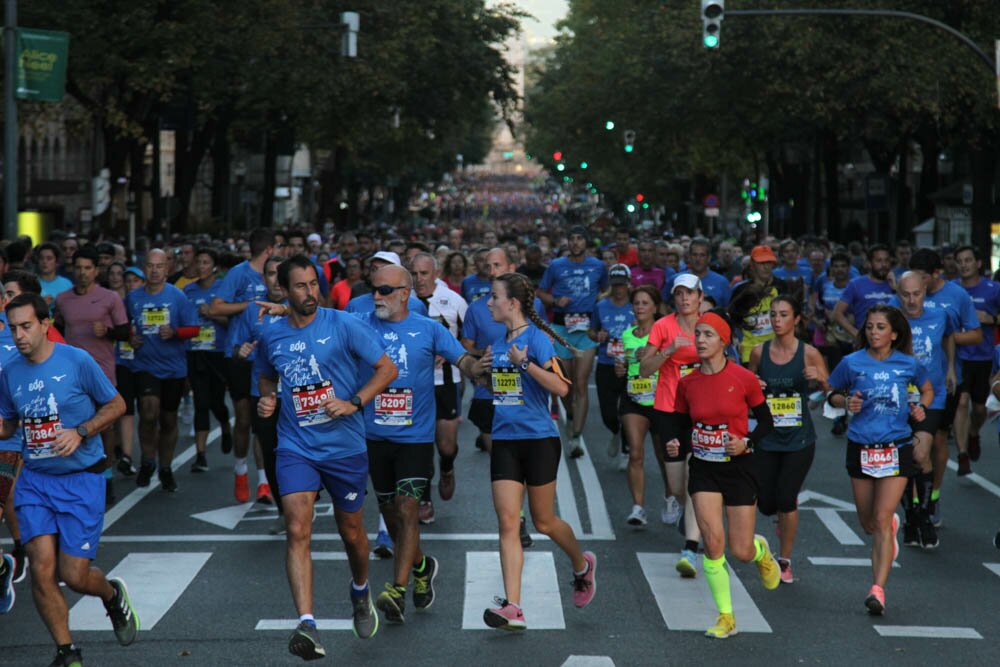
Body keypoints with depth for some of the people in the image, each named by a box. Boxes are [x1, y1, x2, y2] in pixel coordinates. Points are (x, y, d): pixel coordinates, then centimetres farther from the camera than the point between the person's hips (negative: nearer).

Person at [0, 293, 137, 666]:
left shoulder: (77, 361, -8)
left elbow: (116, 405, 1)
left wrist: (80, 432, -13)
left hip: (81, 479, -3)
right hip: (35, 480, 3)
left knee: (73, 576, -5)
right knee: (42, 569, -10)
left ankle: (113, 596, 31)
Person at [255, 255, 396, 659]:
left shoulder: (343, 326, -7)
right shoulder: (271, 337, 3)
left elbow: (387, 369, -5)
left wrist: (354, 403, -17)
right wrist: (267, 400, 1)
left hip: (345, 446, -1)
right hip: (295, 448, 1)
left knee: (352, 533, 14)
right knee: (297, 531, -18)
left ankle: (360, 592, 47)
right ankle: (307, 626, -25)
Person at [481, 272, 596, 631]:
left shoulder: (536, 338, -12)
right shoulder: (499, 342, 10)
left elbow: (561, 387, -20)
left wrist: (525, 363, -26)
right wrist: (486, 366, 6)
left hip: (539, 439, -6)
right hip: (504, 440, 6)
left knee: (543, 522, 8)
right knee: (507, 522, -5)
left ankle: (582, 564, 39)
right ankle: (512, 608, -9)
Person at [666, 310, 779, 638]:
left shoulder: (744, 379, -10)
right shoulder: (687, 383, -1)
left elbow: (766, 422, 0)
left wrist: (746, 442, -18)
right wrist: (674, 444, -11)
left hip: (738, 467, -2)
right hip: (703, 468, 2)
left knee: (741, 551, -1)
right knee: (713, 542, -12)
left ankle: (761, 551, 39)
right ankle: (725, 617, 3)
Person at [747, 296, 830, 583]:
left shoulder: (809, 353, -6)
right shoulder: (759, 352, 1)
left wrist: (819, 378, -24)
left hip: (800, 440, -3)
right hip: (767, 438, 3)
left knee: (785, 500, -11)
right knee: (766, 504, 2)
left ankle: (785, 561, 9)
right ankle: (786, 516, 40)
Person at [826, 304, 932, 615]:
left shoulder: (909, 364, 0)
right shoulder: (852, 363, -1)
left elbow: (927, 389, 18)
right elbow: (832, 393, 11)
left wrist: (920, 408, -2)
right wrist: (845, 402, -10)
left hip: (896, 449, -2)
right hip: (861, 448, 2)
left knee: (882, 520, -13)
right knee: (868, 523, 14)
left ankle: (878, 589, -15)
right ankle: (891, 525, 51)